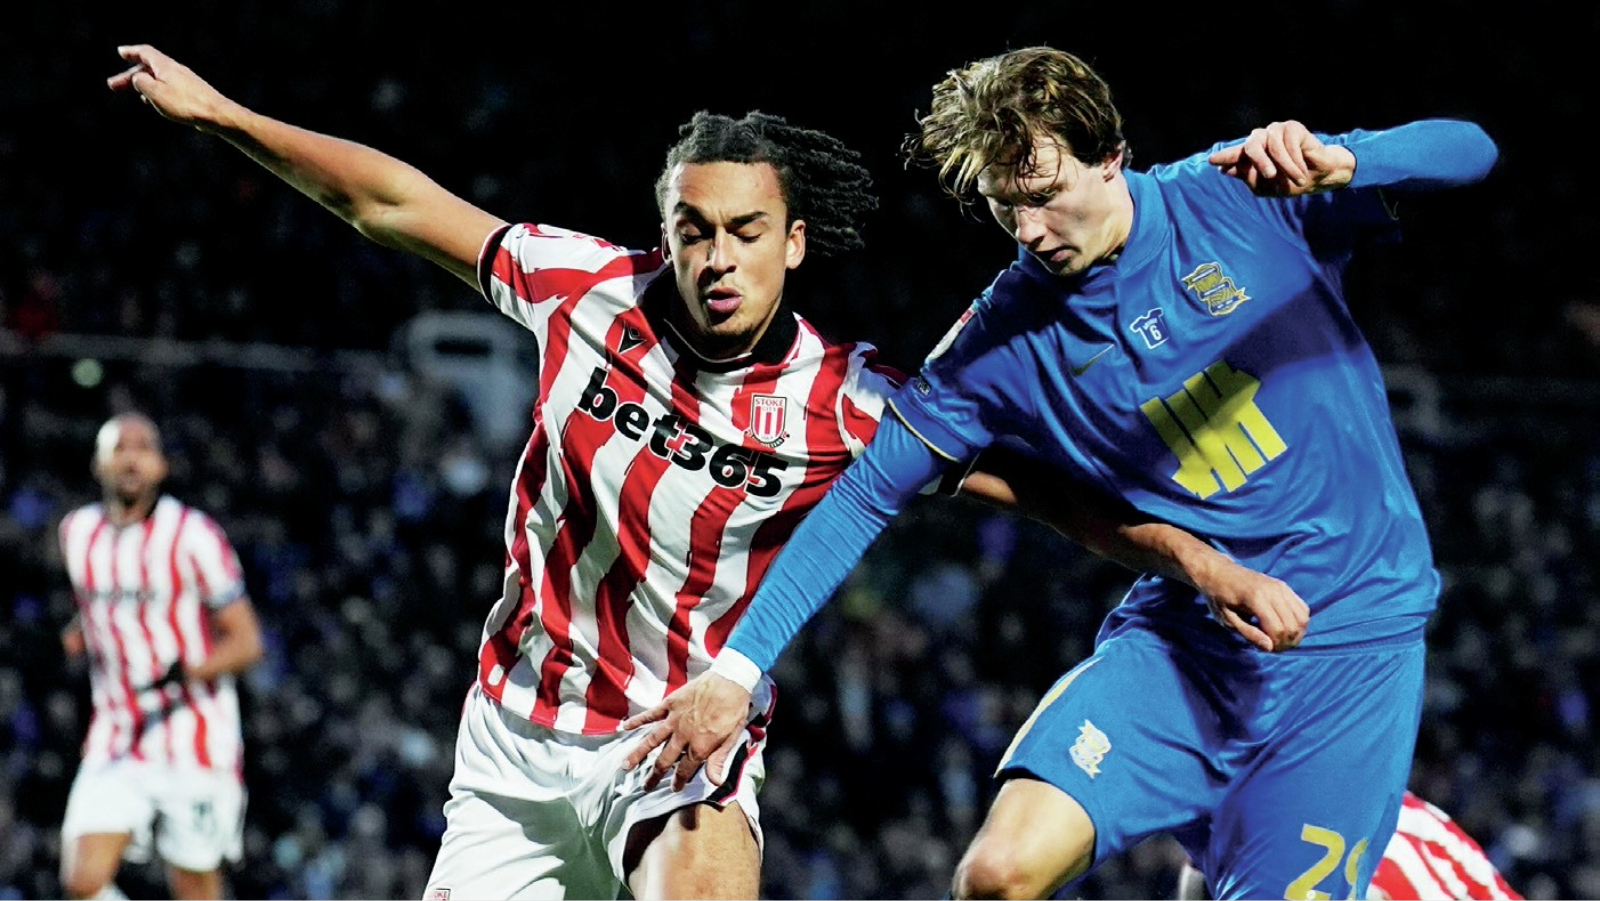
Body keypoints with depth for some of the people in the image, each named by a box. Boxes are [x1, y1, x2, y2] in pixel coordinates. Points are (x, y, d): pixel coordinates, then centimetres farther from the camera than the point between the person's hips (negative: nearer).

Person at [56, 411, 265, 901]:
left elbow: (246, 641, -9)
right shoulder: (77, 531, 8)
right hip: (115, 747, 4)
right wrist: (80, 633, 8)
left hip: (194, 745, -4)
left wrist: (187, 673, -25)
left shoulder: (193, 536, -9)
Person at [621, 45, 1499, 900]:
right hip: (1180, 637, 2)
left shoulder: (1239, 196, -7)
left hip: (1352, 642, -2)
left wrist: (1334, 161, -32)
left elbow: (1466, 149, -10)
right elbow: (865, 495, 1)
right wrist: (736, 668, -6)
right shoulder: (1002, 345, -3)